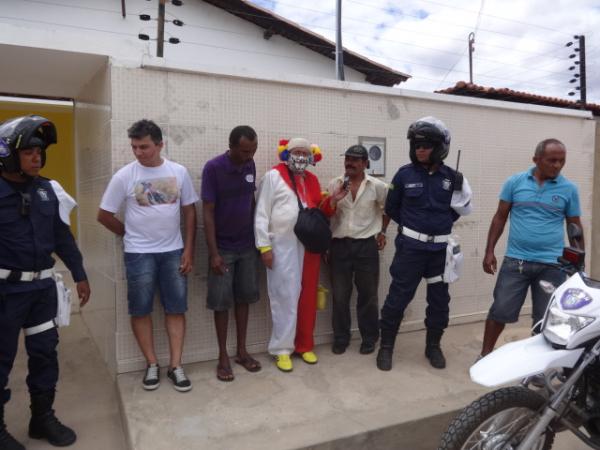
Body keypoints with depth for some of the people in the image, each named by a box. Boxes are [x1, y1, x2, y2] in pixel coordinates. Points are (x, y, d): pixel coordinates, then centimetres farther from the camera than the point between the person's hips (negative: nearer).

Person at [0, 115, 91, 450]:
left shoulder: (46, 189, 5)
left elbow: (62, 236, 12)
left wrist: (80, 275, 13)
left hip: (43, 285, 5)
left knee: (45, 351, 13)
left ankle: (43, 417, 30)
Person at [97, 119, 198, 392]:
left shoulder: (179, 172, -2)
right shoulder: (124, 176, -7)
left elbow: (189, 212, 3)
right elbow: (104, 215, 1)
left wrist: (189, 250, -2)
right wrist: (130, 235, 6)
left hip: (173, 251, 2)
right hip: (139, 254, -1)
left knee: (176, 309, 5)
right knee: (141, 310, 6)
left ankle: (175, 366, 17)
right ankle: (152, 364, 23)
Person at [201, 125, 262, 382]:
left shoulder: (250, 166, 1)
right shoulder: (213, 168, -14)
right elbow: (208, 212, -14)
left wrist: (257, 238, 9)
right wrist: (214, 253, -17)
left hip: (247, 246, 5)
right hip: (223, 248, -5)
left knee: (244, 298, 11)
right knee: (221, 302, 3)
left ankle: (242, 351, 24)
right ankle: (223, 356, 17)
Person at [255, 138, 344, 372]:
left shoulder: (311, 179, 14)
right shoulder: (273, 176, -3)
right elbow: (261, 214, -6)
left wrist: (332, 200, 0)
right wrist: (265, 246, -11)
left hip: (310, 245, 5)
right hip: (282, 246, -5)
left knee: (308, 297, 10)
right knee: (286, 297, 0)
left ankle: (304, 345, 24)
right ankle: (282, 349, 12)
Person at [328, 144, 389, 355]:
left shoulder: (377, 186, -3)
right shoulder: (334, 184, 0)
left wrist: (382, 231, 10)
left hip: (366, 245, -1)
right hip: (339, 245, 1)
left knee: (367, 294, 9)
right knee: (340, 295, 8)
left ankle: (369, 337, 25)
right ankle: (340, 337, 24)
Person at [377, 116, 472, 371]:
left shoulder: (452, 178, 1)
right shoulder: (405, 174, -5)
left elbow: (462, 209, 14)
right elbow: (391, 208, 6)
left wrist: (441, 223, 2)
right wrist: (412, 226, 5)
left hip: (441, 249, 3)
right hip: (411, 247, -3)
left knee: (439, 299, 11)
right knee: (398, 297, -1)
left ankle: (433, 346, 29)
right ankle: (386, 346, 14)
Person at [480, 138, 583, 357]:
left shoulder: (569, 189, 2)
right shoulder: (515, 182, 0)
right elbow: (500, 217, 5)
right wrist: (489, 251, 1)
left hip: (551, 265, 1)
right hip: (515, 261, 0)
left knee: (545, 319, 10)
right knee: (500, 311, 3)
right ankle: (484, 355, 18)